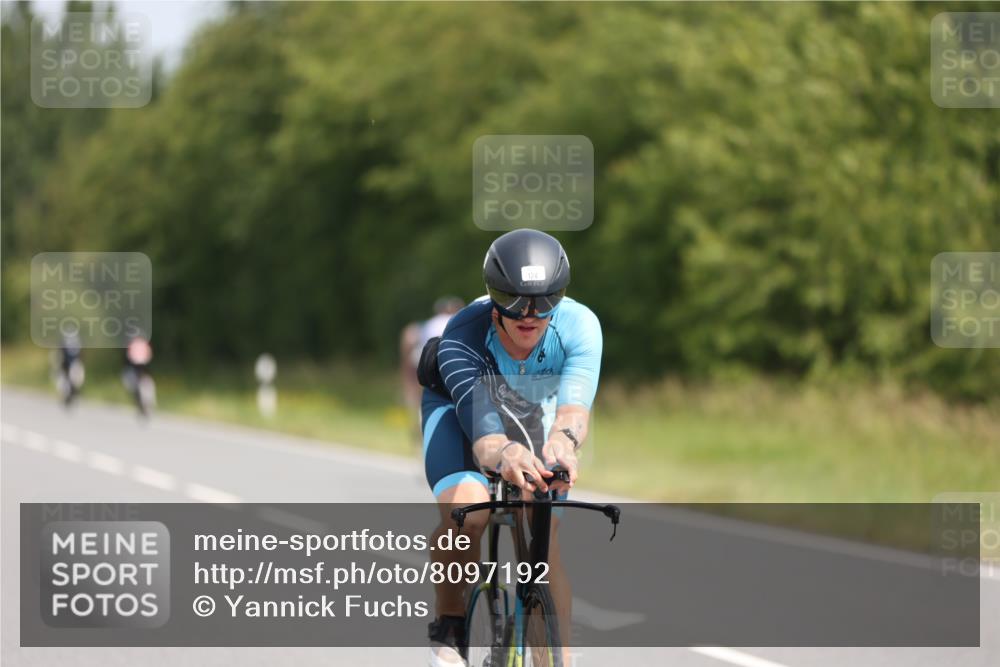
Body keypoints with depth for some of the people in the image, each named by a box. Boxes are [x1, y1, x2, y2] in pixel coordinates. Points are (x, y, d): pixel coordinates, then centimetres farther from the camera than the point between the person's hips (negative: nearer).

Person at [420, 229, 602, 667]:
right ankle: (448, 628, -6)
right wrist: (505, 454, -75)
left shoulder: (578, 326, -33)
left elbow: (574, 404, -48)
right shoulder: (462, 336, -38)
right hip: (459, 404, -2)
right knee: (466, 512, -29)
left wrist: (562, 442, -72)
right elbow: (480, 426, -51)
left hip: (532, 412, 2)